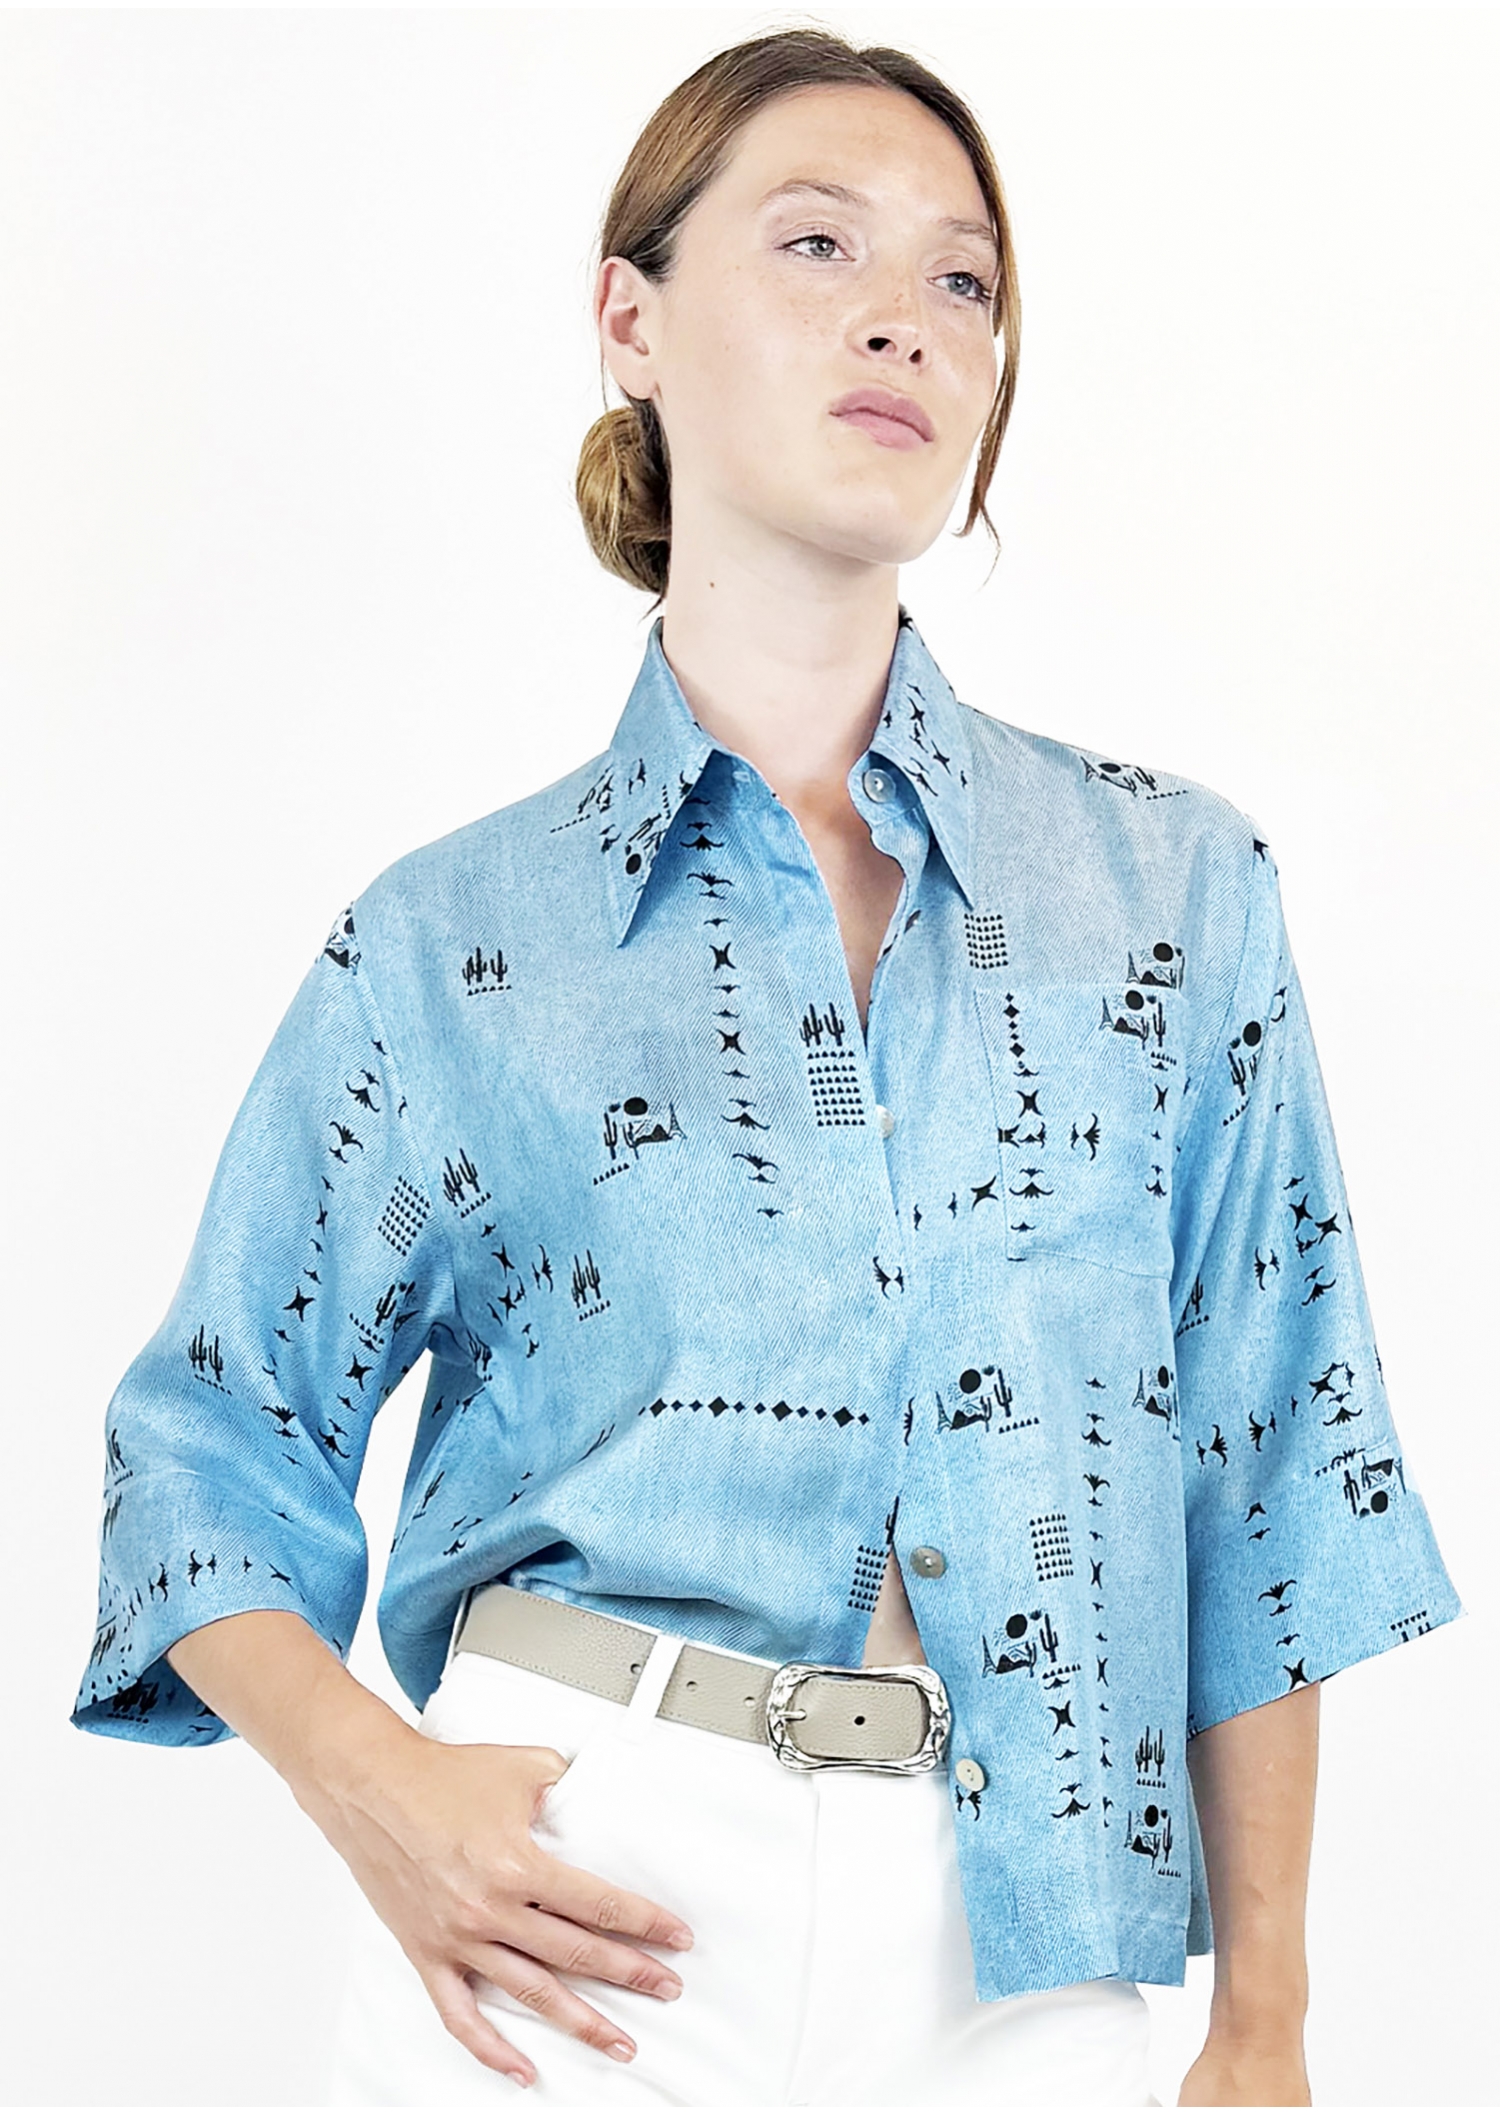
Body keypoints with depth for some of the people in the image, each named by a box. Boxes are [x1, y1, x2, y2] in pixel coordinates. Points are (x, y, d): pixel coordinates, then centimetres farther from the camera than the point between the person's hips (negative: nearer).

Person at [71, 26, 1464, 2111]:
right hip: (574, 1936, -1)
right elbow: (214, 1445, 8)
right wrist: (365, 1770, -11)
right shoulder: (450, 944, 1)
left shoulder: (1174, 886, 5)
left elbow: (1259, 1478, 6)